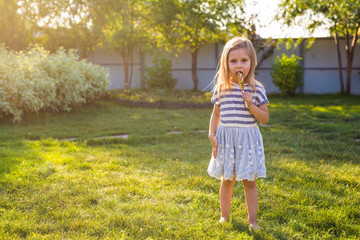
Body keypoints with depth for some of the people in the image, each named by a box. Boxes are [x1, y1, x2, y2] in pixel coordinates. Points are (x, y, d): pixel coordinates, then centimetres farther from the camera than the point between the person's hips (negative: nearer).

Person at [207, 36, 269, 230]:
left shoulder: (256, 89, -4)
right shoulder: (221, 88, 1)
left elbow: (265, 118, -2)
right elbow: (216, 114, 11)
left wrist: (251, 105, -17)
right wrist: (212, 135, 1)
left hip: (248, 138, -1)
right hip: (226, 138, 2)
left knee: (249, 181, 5)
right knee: (227, 180, 12)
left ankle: (252, 220, 17)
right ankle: (224, 216, 28)